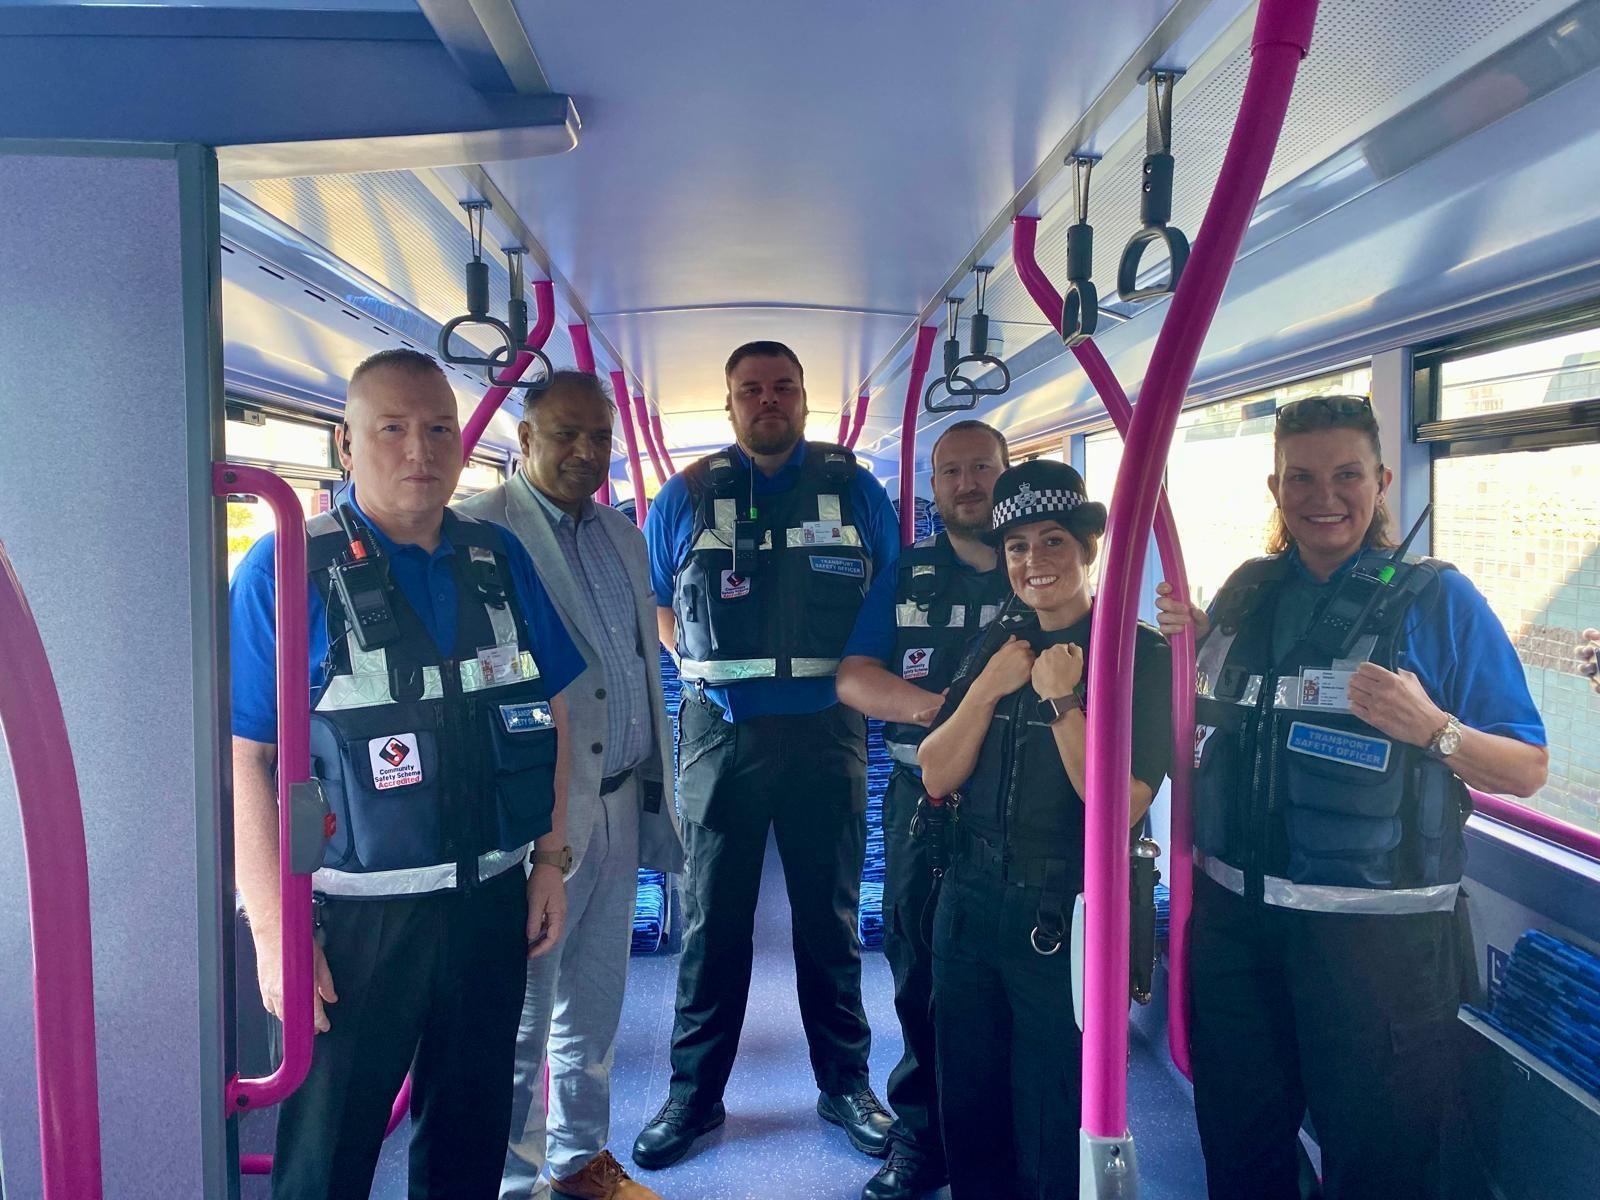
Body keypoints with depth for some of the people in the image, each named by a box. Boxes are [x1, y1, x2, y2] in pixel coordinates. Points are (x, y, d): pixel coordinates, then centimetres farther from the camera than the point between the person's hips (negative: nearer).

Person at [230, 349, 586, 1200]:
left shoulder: (501, 561, 3)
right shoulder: (285, 570, -10)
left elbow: (549, 713, 9)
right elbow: (247, 760, -11)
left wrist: (550, 861, 6)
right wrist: (273, 931, -13)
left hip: (491, 902, 4)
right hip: (354, 915, -4)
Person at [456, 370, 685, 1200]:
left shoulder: (623, 537, 12)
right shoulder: (479, 531, -11)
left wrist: (655, 794, 15)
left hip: (619, 807, 7)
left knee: (594, 1005, 20)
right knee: (520, 1015, 7)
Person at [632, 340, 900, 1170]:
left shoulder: (855, 489, 6)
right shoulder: (685, 496, 5)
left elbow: (893, 599, 12)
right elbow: (653, 603, 13)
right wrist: (703, 666, 1)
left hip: (826, 733, 0)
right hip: (719, 734, 0)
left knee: (830, 915, 10)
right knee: (710, 919, 7)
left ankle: (845, 1084, 26)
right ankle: (694, 1093, 22)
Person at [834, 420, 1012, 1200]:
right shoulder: (905, 575, 9)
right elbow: (853, 677, 0)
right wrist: (932, 706, -17)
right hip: (924, 799, 2)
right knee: (921, 976, 9)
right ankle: (920, 1136, 26)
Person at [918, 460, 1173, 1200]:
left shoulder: (1139, 654, -9)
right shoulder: (998, 645, 6)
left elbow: (1122, 805, -17)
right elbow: (937, 777, 0)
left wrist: (1060, 700, -20)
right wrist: (989, 687, -11)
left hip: (1067, 916, -5)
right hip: (970, 902, 5)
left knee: (1055, 1138, 11)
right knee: (969, 1118, 18)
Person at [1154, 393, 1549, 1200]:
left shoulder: (1437, 600, -7)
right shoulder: (1247, 592, 5)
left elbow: (1527, 771, -7)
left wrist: (1432, 728, -26)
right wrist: (1193, 643, 0)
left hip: (1374, 936, -4)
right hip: (1234, 919, 4)